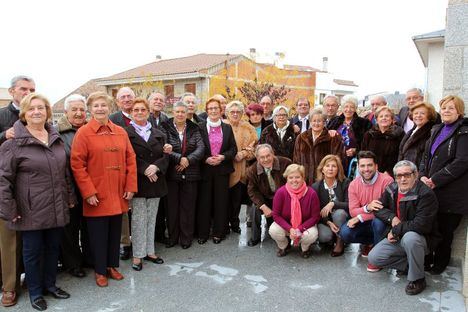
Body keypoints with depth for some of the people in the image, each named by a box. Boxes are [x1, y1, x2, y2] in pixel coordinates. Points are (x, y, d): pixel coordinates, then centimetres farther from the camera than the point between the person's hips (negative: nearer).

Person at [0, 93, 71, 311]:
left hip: (56, 209, 5)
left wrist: (69, 198, 15)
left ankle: (50, 284, 34)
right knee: (33, 250, 9)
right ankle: (35, 292, 27)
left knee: (53, 247, 15)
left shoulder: (56, 138, 9)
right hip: (31, 210, -5)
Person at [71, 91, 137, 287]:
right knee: (98, 234, 7)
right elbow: (77, 164, -9)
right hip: (96, 197, -4)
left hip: (118, 196, 4)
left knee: (115, 232, 14)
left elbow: (130, 160, 8)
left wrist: (130, 187, 1)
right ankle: (100, 271, 24)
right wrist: (88, 192, -13)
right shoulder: (83, 133, -5)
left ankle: (112, 266, 32)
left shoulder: (120, 132, 8)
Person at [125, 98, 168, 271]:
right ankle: (138, 255, 14)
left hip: (156, 181, 4)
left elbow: (165, 155, 4)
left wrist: (156, 167, -14)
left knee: (151, 218, 12)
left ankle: (149, 251, 25)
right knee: (138, 219, 2)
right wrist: (144, 170, -18)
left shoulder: (158, 134, 10)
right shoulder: (126, 133, -4)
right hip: (137, 182, -4)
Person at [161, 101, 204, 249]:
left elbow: (201, 148, -4)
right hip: (171, 174, -1)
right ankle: (172, 237, 20)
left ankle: (186, 238, 18)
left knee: (188, 206, 6)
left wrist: (188, 160, -17)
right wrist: (180, 158, -19)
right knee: (172, 206, 5)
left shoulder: (194, 129, 7)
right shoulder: (166, 128, 1)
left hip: (190, 174, 1)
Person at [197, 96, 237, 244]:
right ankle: (202, 233, 14)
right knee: (204, 201, 2)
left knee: (221, 201, 5)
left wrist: (223, 157, -10)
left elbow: (233, 148, 7)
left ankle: (218, 232, 17)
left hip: (222, 169, 2)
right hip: (205, 169, -2)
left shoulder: (227, 128, 9)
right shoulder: (200, 127, 1)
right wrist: (206, 159, -14)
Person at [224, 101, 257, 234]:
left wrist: (242, 154, -13)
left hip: (240, 170, 2)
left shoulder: (248, 128, 8)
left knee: (237, 198, 5)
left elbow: (253, 146, 2)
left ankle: (235, 223, 21)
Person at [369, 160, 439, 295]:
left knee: (410, 237, -40)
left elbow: (421, 225, -28)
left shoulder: (426, 194, -21)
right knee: (373, 258, -10)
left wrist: (395, 231, -19)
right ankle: (408, 264, 10)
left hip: (421, 239, -6)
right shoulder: (392, 189, 0)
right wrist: (392, 218, -14)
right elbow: (379, 208, 7)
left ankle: (417, 279, -17)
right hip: (397, 238, 6)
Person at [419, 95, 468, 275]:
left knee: (445, 229, 6)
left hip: (451, 192, -6)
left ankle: (441, 262, 25)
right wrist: (423, 176, -3)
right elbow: (426, 155, 15)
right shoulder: (437, 130, 15)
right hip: (431, 189, 6)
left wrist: (435, 180, -18)